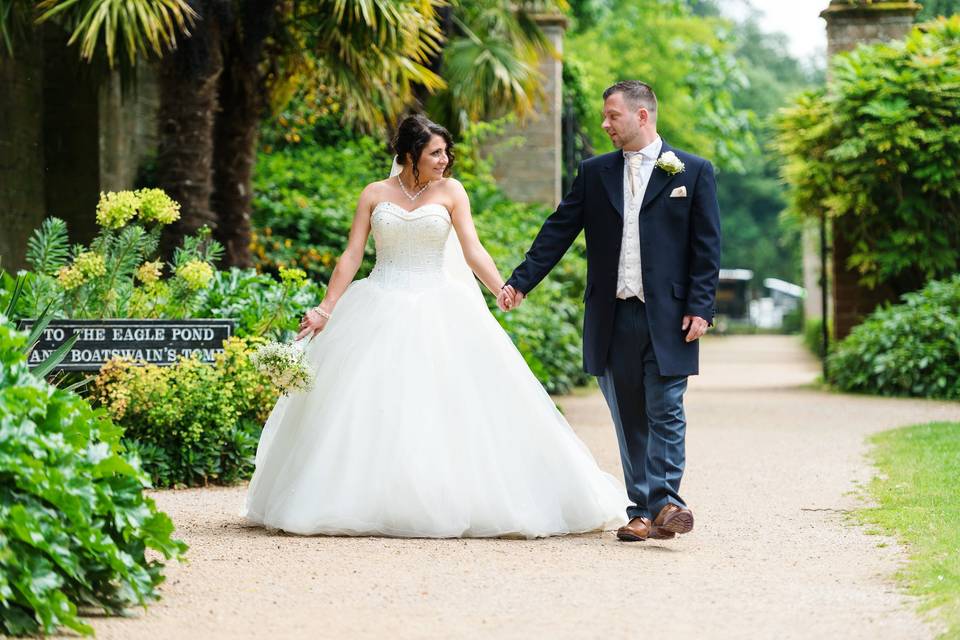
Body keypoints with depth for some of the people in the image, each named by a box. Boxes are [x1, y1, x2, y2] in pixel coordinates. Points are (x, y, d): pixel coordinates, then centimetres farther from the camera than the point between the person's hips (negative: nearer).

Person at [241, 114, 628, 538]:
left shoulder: (450, 192, 4)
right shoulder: (375, 195, 5)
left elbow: (473, 251, -4)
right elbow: (352, 256, 4)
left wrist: (505, 291, -19)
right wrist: (326, 309, -3)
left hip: (438, 310, 0)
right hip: (381, 310, 1)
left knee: (451, 405, -7)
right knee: (370, 411, -2)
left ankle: (452, 501, 0)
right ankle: (370, 502, 6)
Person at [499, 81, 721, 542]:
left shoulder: (692, 172, 3)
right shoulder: (595, 173, 13)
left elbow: (706, 246, 0)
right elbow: (559, 231, 10)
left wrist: (700, 308, -8)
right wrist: (520, 282, 2)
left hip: (666, 318, -3)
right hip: (612, 318, 4)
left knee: (665, 413, -9)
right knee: (629, 421, 5)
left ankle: (664, 501, -10)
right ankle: (643, 512, 9)